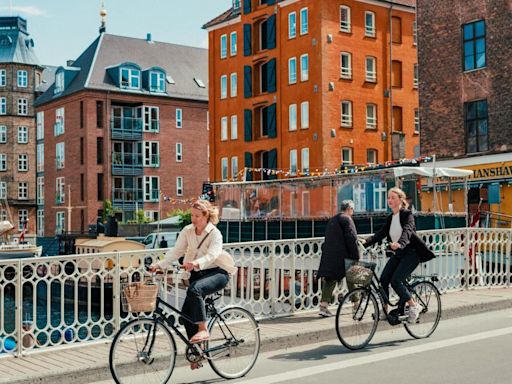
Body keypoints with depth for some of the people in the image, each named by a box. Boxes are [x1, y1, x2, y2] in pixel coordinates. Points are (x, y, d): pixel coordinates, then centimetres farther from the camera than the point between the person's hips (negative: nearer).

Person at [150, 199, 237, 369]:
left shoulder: (215, 233, -14)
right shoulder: (187, 231, 1)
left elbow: (212, 254, -30)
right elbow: (176, 251, -6)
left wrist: (196, 263, -49)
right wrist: (160, 264, -21)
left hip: (217, 272, -6)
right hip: (198, 273, 6)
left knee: (194, 289, -36)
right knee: (186, 313, -4)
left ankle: (203, 329, -28)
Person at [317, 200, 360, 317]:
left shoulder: (331, 220, 20)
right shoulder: (346, 219, -5)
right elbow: (352, 238, -12)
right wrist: (356, 256, -10)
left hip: (329, 256, 7)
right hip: (343, 256, -7)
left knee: (329, 280, 6)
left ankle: (323, 305, -3)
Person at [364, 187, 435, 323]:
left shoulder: (407, 214, -9)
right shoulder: (390, 218, 12)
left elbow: (407, 230, -27)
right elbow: (380, 234, 4)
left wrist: (399, 243, -47)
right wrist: (365, 243, -12)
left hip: (411, 253, -7)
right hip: (397, 254, 7)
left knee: (395, 281, -18)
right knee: (383, 279, -9)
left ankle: (414, 306, 0)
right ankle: (385, 310, 2)